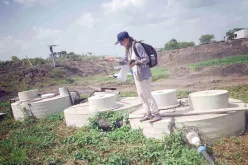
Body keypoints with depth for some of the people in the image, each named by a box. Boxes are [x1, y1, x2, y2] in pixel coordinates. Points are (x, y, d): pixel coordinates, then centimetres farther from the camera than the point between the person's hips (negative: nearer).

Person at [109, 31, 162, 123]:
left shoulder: (137, 46, -15)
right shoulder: (128, 48, 10)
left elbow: (146, 59, -17)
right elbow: (125, 61, 21)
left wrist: (136, 62, -26)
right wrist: (115, 59, 13)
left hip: (143, 74, -9)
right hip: (136, 75, 9)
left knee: (147, 95, -3)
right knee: (141, 95, 12)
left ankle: (157, 114, 8)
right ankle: (149, 113, 23)